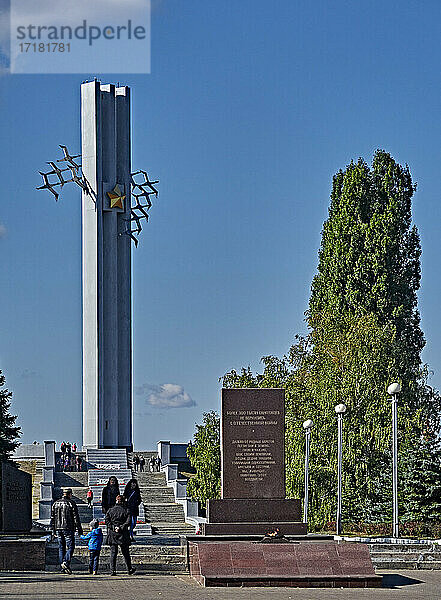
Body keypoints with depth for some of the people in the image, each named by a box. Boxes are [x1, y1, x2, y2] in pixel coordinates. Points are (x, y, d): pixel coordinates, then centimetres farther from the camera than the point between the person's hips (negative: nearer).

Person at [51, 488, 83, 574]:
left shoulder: (56, 503, 11)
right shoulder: (71, 503, -6)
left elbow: (52, 518, 14)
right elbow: (76, 518, -7)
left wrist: (54, 530, 20)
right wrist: (80, 530, -2)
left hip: (58, 528, 5)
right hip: (68, 528, -5)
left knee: (61, 547, 10)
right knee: (70, 547, -2)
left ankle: (63, 566, 9)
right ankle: (66, 562, -20)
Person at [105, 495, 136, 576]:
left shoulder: (110, 510, 4)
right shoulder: (126, 510, -2)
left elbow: (107, 521, -3)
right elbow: (128, 522, -11)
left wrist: (113, 527, -9)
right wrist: (121, 527, -13)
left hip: (112, 534, 1)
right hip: (123, 534, -1)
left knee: (113, 553, 2)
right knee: (125, 553, 8)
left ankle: (113, 570, -5)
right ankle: (129, 569, 17)